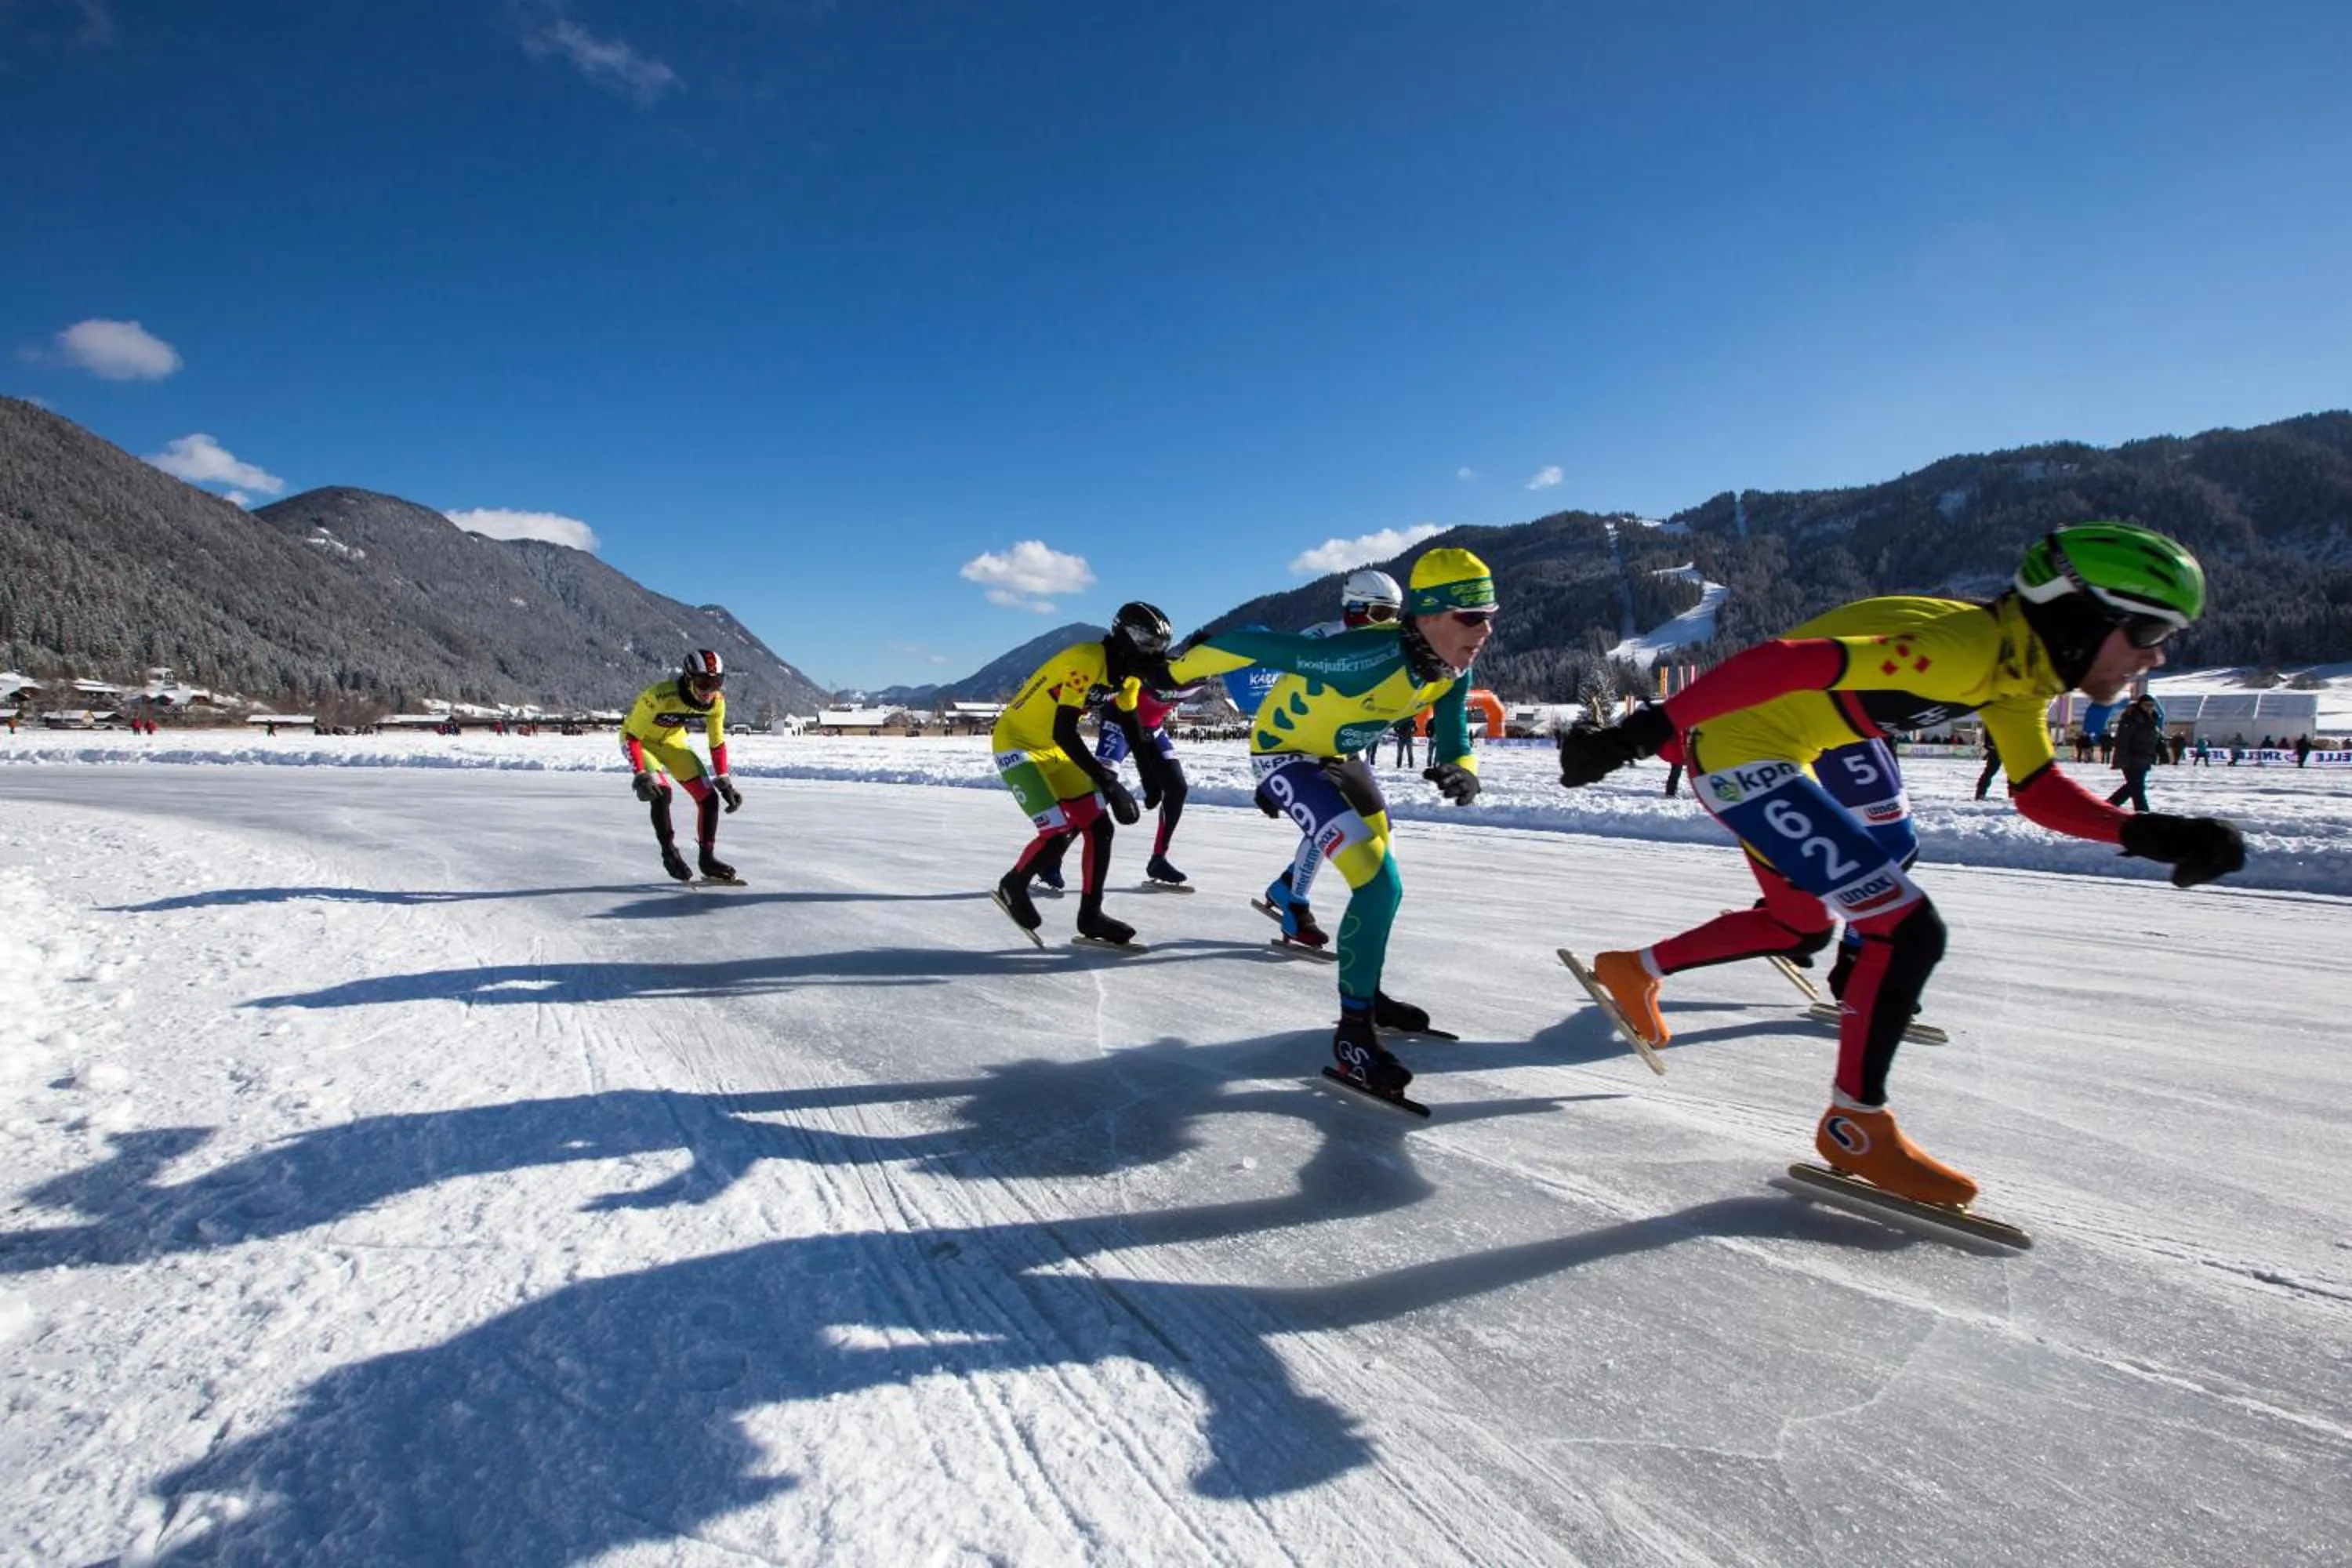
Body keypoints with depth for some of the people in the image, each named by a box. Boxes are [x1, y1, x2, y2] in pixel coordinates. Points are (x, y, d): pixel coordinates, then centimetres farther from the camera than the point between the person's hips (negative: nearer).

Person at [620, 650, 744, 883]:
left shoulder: (716, 702, -19)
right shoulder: (660, 696, -36)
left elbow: (717, 743, -5)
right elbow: (632, 736, -28)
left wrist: (724, 782, -6)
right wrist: (641, 776, -36)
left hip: (673, 741, 5)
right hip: (639, 740, -5)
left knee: (709, 798, -5)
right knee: (661, 793, -28)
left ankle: (707, 858, 11)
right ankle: (669, 853, -6)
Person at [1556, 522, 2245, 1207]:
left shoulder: (2020, 669, 6)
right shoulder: (1964, 647, -25)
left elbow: (2039, 791, 13)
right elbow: (1790, 662, -33)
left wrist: (2146, 833, -2)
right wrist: (1648, 731, -36)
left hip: (1774, 756, 11)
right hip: (1742, 750, -11)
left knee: (1801, 923, 26)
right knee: (1910, 929, -11)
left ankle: (1636, 970, 38)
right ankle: (1855, 1125, 4)